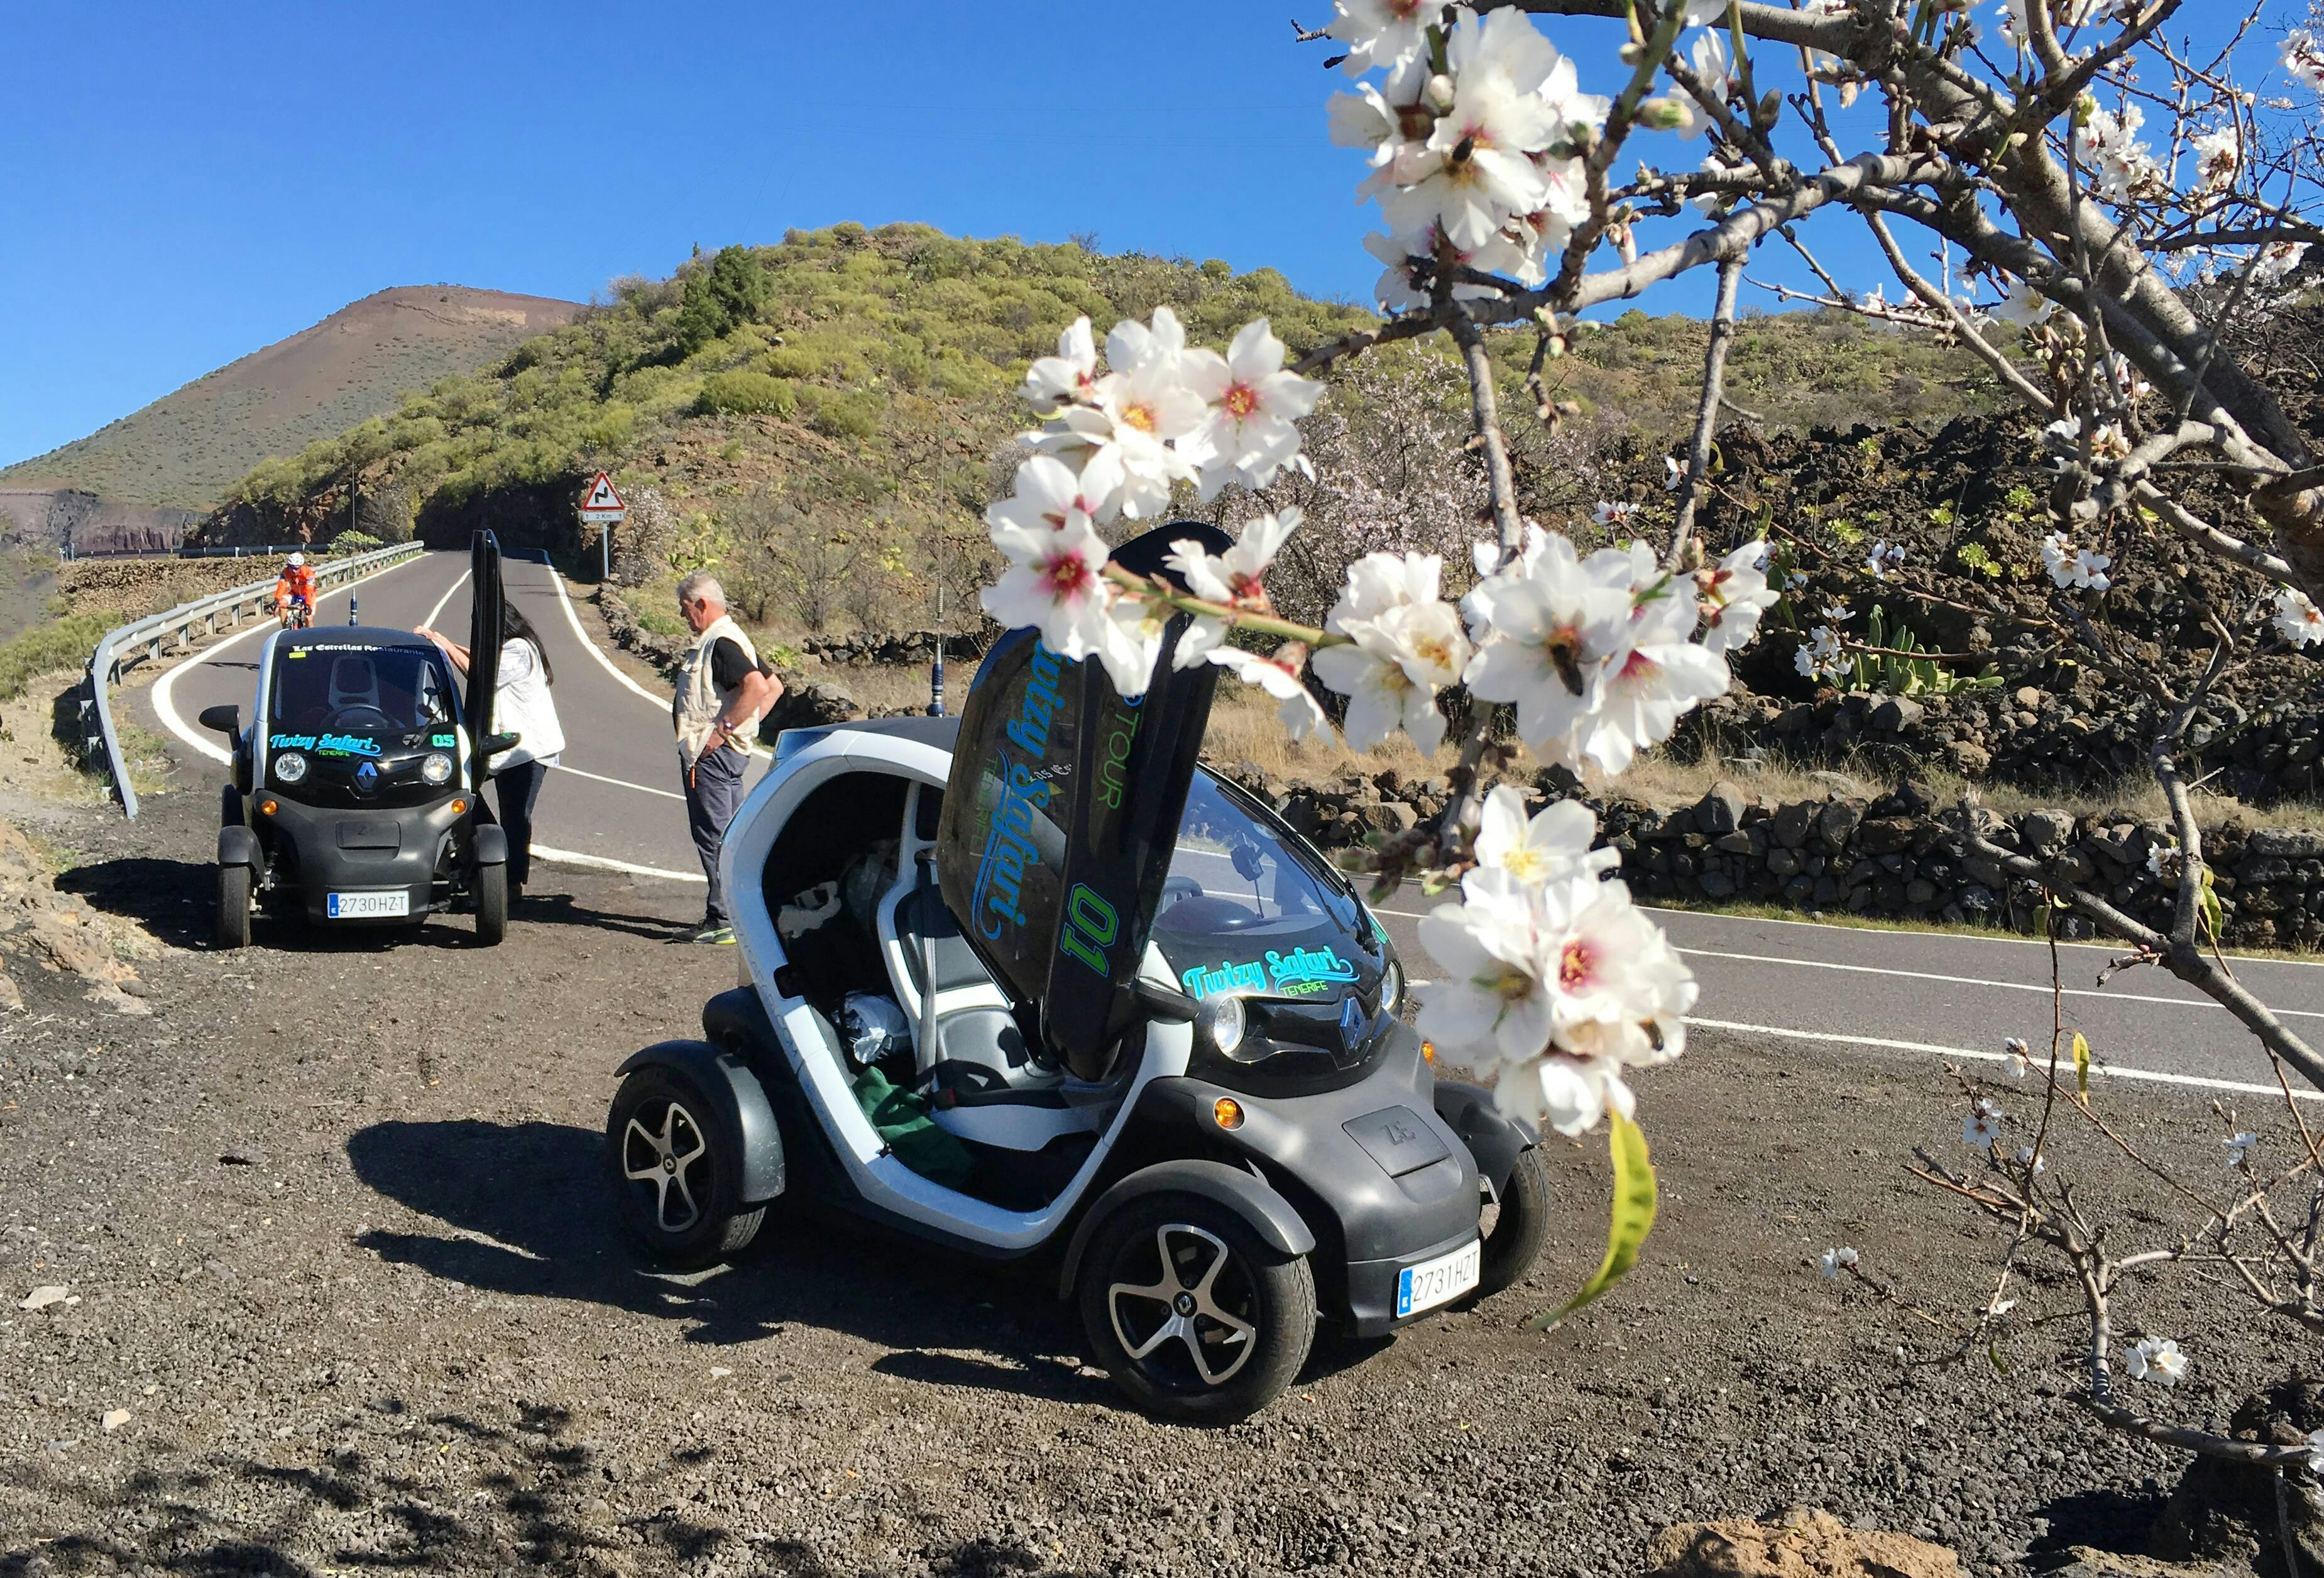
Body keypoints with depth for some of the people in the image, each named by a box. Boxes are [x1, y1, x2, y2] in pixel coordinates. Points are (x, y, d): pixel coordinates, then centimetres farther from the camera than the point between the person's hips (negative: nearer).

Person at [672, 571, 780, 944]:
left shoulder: (722, 643, -15)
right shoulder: (718, 640, 18)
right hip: (709, 754, 11)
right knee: (728, 835, 14)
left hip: (713, 755, -11)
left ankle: (725, 921, -6)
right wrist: (746, 726, 15)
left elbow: (757, 687, -30)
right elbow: (775, 685, 21)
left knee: (713, 836, -8)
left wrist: (724, 729, -24)